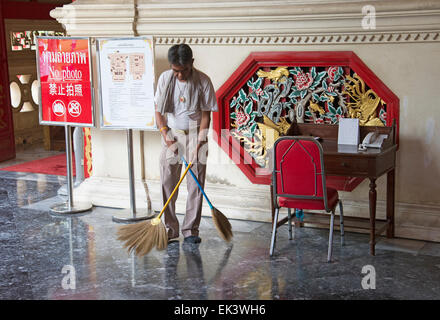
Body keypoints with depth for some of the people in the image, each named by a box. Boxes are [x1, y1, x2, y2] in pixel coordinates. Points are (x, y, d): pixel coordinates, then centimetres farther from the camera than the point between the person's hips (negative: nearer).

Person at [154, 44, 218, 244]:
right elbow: (159, 111, 4)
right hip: (171, 134, 2)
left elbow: (206, 115, -6)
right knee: (167, 183, 0)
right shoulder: (165, 79, -2)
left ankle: (191, 231, 8)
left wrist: (199, 143, -13)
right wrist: (166, 136, -8)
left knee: (196, 184, -2)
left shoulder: (203, 81, -9)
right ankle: (170, 231, 8)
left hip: (195, 134, -2)